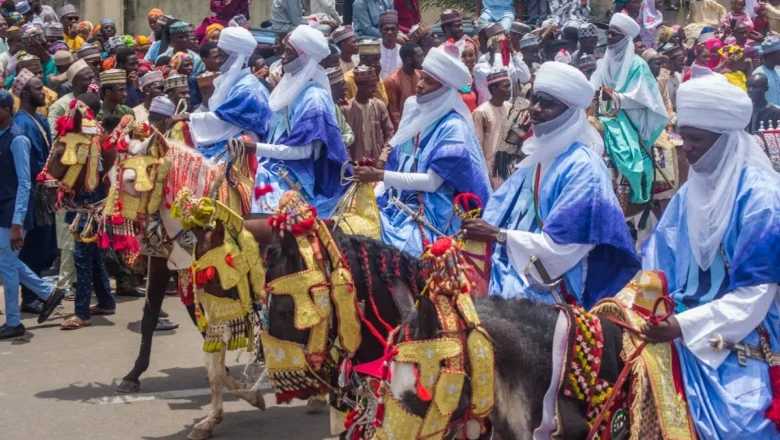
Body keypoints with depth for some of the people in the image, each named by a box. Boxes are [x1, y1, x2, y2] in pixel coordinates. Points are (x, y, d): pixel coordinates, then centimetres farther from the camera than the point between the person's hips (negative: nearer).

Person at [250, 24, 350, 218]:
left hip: (294, 179, -8)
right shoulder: (290, 86, 13)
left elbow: (303, 150, -18)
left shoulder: (313, 98, -14)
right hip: (275, 171, 8)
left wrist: (257, 148, -20)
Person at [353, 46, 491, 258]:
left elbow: (432, 181, -16)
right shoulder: (414, 109, 9)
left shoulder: (453, 127, -11)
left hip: (430, 215, -7)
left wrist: (380, 176, -19)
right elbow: (397, 163, 13)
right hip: (397, 203, 7)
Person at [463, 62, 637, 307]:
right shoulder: (538, 155, 13)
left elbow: (560, 247, -19)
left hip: (550, 291, -8)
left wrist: (497, 235, -16)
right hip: (514, 273, 8)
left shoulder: (583, 168, -13)